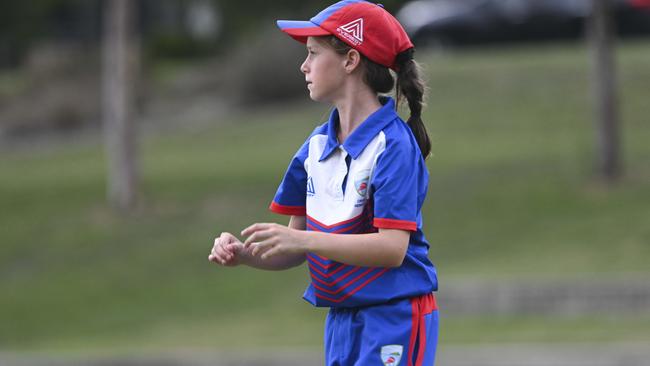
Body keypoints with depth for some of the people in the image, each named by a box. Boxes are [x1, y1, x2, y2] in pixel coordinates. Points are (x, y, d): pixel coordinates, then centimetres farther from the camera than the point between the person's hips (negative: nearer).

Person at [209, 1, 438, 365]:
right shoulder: (318, 144, 10)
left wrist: (303, 240, -28)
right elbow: (299, 250, 12)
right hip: (341, 322, 8)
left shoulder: (393, 143, -13)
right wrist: (243, 253, -7)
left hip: (394, 321, -8)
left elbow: (393, 248, -22)